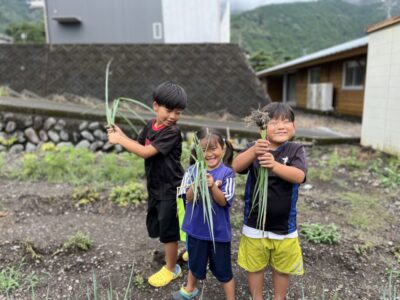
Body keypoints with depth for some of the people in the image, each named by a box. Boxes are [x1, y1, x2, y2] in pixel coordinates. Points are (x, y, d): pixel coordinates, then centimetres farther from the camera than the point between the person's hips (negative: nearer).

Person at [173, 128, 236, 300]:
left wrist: (212, 186, -34)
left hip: (219, 231, -3)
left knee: (223, 270, 14)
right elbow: (188, 198, -13)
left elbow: (223, 201, -17)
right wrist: (197, 185, -32)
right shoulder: (192, 171, -9)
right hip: (196, 228, 3)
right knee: (195, 264, 26)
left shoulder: (227, 173, -15)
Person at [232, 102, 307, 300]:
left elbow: (299, 176, -26)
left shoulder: (295, 150, -9)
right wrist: (254, 151, -42)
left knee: (282, 268, 21)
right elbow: (237, 166, -23)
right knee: (254, 266, 19)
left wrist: (275, 165, -44)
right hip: (254, 223, 0)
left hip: (284, 226, 0)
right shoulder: (255, 148, -7)